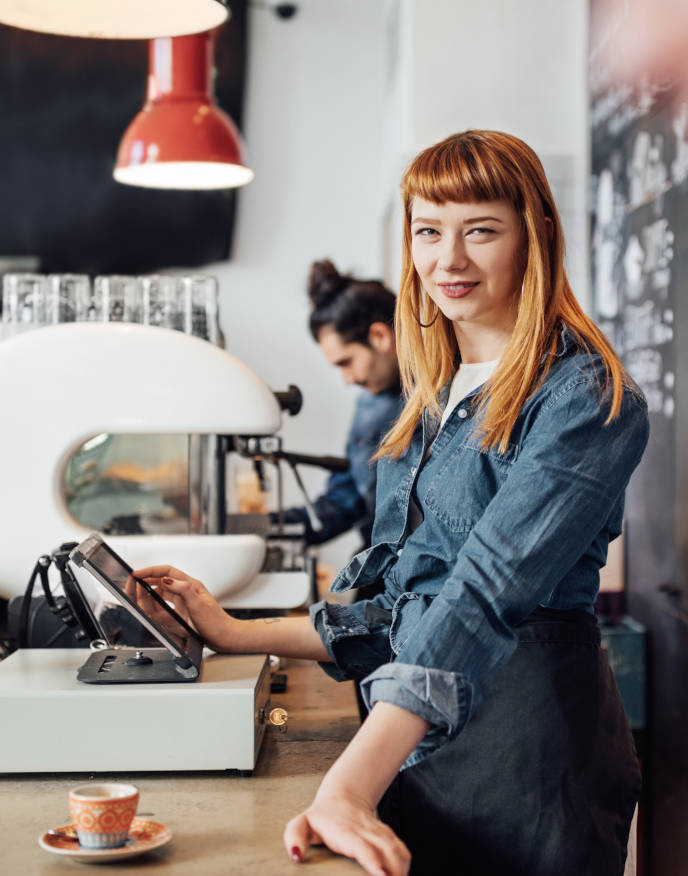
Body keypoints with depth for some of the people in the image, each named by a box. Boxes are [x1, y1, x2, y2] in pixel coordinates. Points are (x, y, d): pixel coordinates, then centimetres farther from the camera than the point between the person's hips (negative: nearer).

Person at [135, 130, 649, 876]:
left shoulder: (587, 397, -12)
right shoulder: (438, 402, 13)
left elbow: (486, 597, -24)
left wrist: (350, 787, -31)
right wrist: (235, 634, 12)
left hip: (525, 743, -7)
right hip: (414, 744, 7)